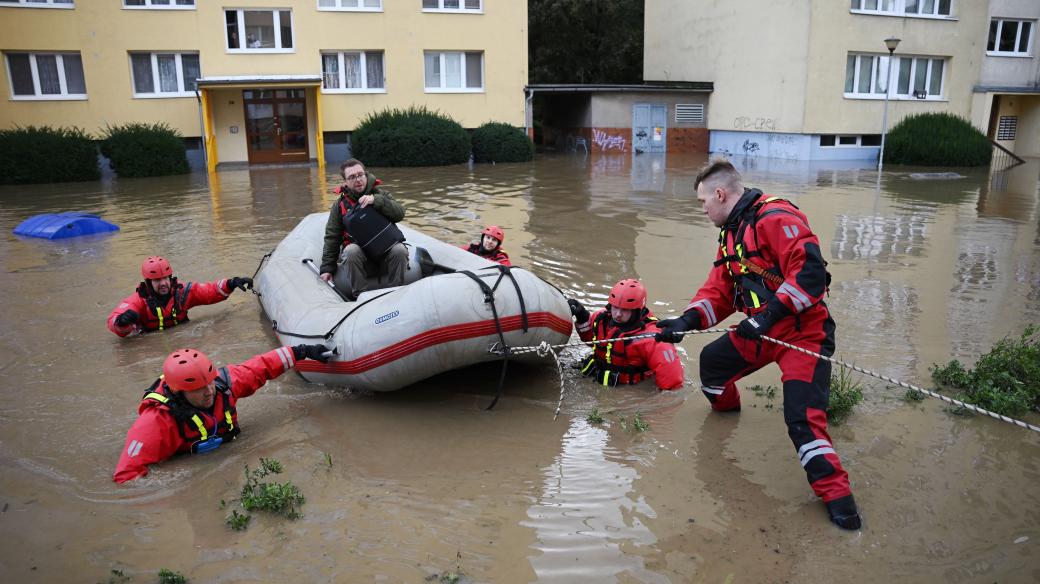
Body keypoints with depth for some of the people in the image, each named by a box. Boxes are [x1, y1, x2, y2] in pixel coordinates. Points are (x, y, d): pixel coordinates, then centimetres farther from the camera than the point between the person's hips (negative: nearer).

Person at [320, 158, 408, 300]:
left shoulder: (380, 194, 8)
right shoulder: (340, 205, 6)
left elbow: (400, 213, -8)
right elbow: (331, 238, 7)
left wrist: (376, 201, -21)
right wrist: (327, 268, 2)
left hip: (385, 253, 0)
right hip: (359, 255, 0)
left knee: (400, 250, -30)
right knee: (351, 250, -33)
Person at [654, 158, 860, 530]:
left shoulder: (775, 217, -20)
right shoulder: (731, 233, 13)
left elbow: (810, 271, -30)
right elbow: (719, 289, 11)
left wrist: (770, 314, -33)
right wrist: (687, 321, -6)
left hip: (802, 331, -9)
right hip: (760, 330, 10)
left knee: (802, 417, -18)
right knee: (712, 360, 20)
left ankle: (836, 495, -5)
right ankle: (726, 406, 49)